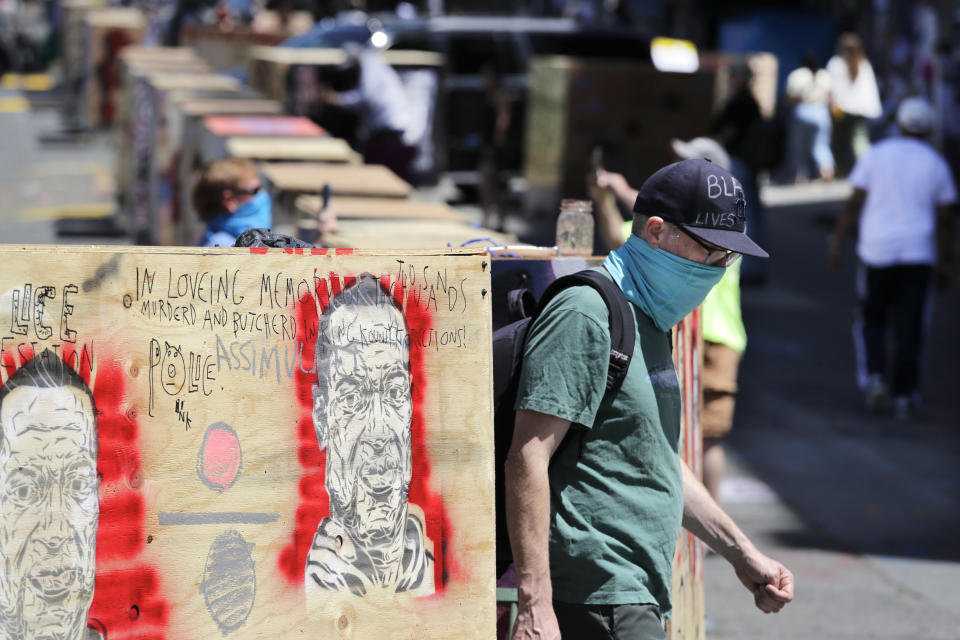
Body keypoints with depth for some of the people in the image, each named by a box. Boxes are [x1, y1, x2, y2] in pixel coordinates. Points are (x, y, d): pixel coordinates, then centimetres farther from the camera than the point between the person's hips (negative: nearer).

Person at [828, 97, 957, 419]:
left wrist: (837, 240, 6)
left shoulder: (876, 155, 0)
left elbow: (854, 204, -2)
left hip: (876, 251, 0)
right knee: (909, 329, 4)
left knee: (871, 321, 13)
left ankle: (874, 377, -6)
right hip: (918, 255, 0)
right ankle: (905, 395, 1)